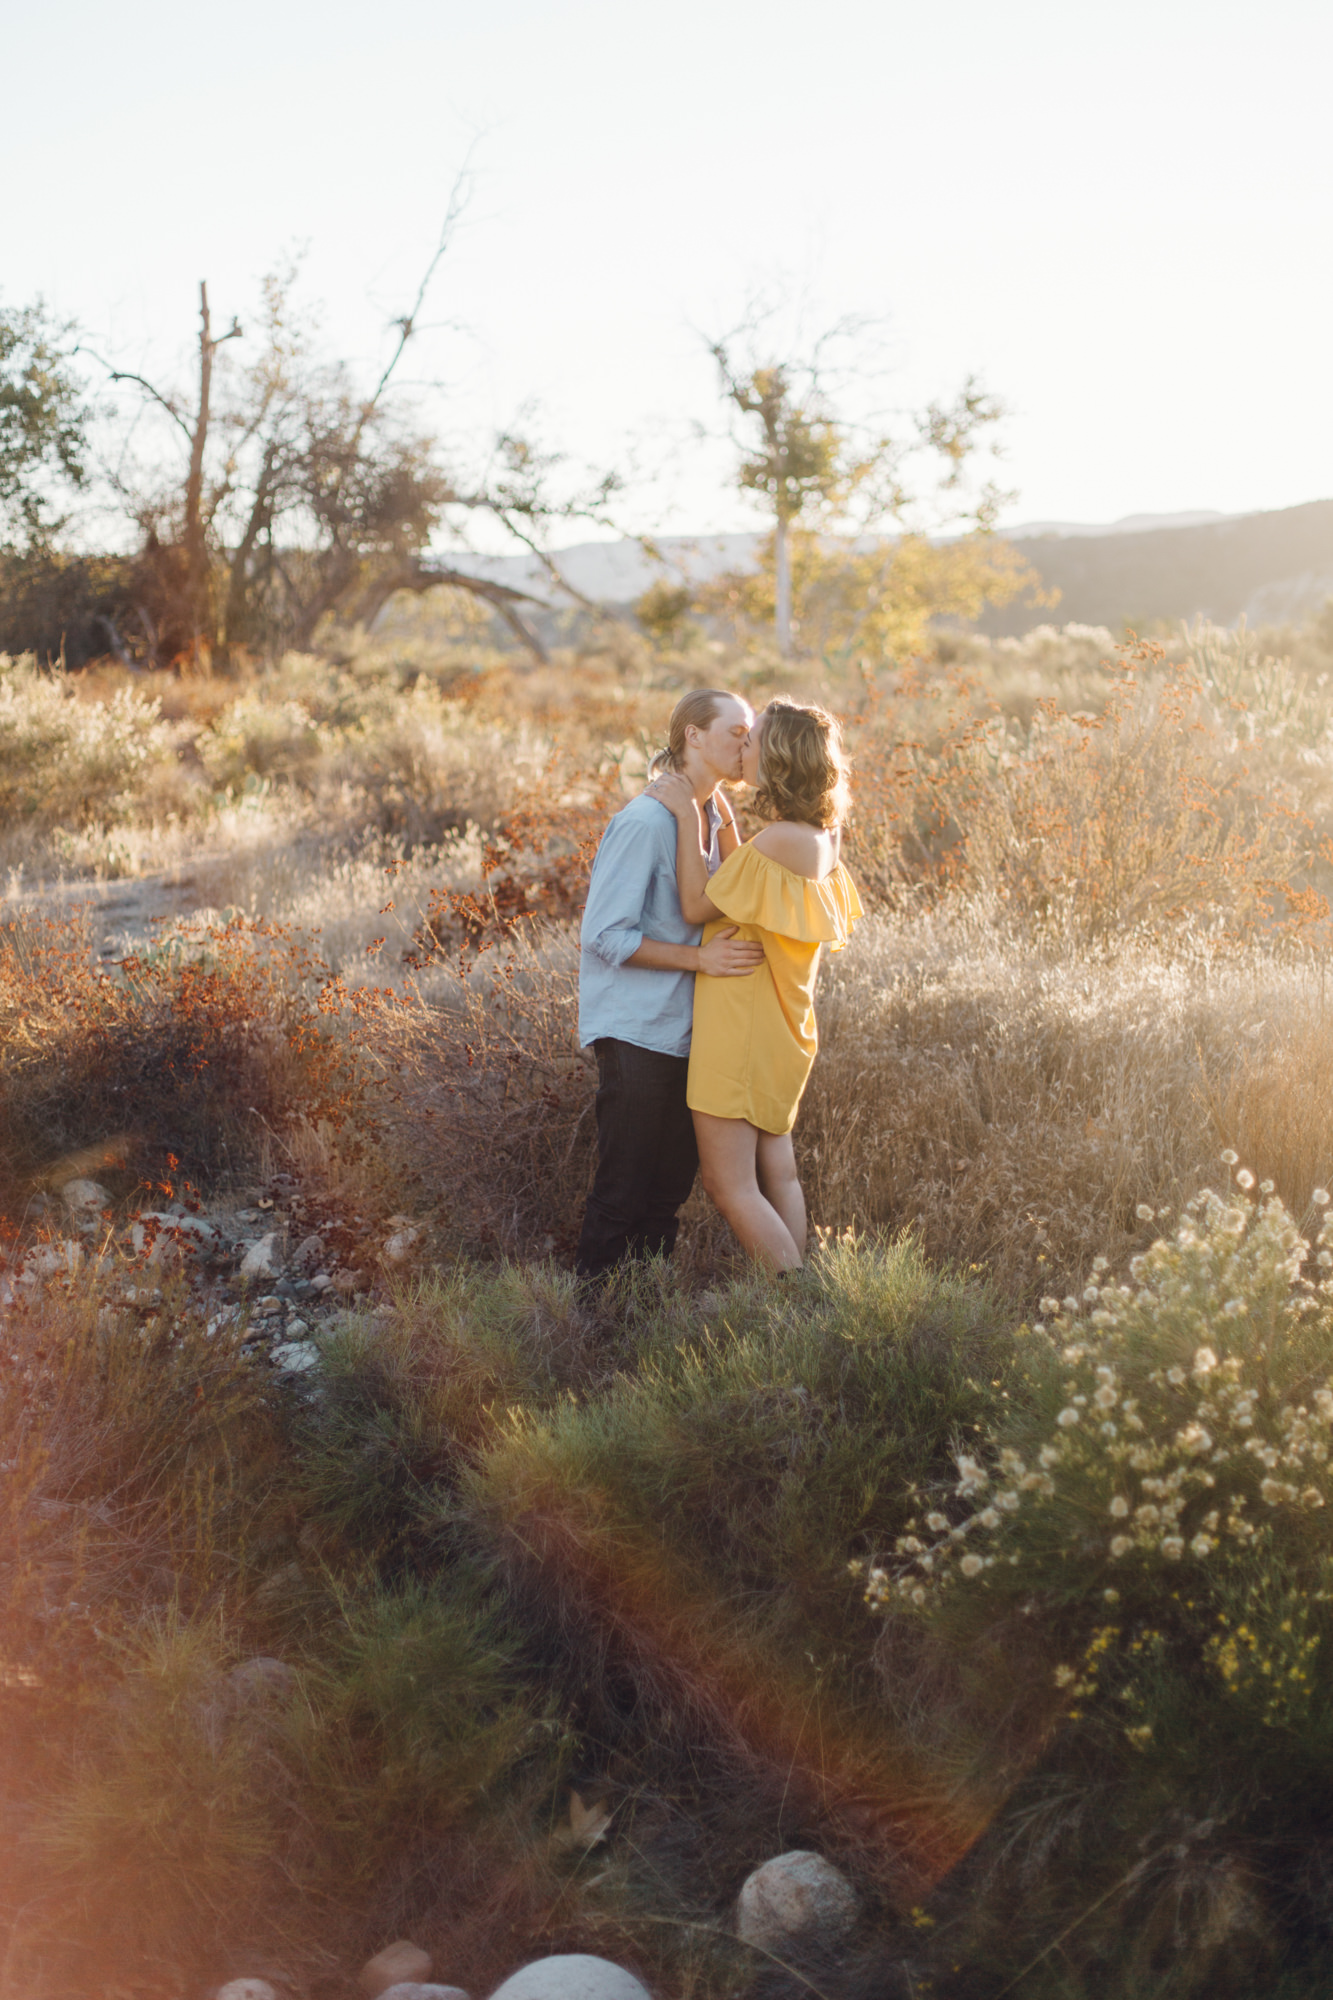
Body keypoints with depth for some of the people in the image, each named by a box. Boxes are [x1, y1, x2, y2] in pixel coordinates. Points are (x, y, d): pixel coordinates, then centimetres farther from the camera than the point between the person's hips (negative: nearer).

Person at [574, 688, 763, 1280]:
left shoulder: (712, 816, 11)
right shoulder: (646, 821, -16)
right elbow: (605, 934, -18)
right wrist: (700, 957, -23)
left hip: (684, 1027, 8)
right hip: (637, 1031, -8)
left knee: (672, 1182, 13)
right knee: (624, 1187, -1)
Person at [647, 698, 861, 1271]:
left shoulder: (780, 840, -23)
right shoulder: (821, 838, 6)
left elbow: (696, 906, -16)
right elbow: (737, 890, 16)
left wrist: (688, 816, -11)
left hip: (740, 1031, -10)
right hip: (782, 1032, 10)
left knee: (730, 1184, -2)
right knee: (777, 1173, 17)